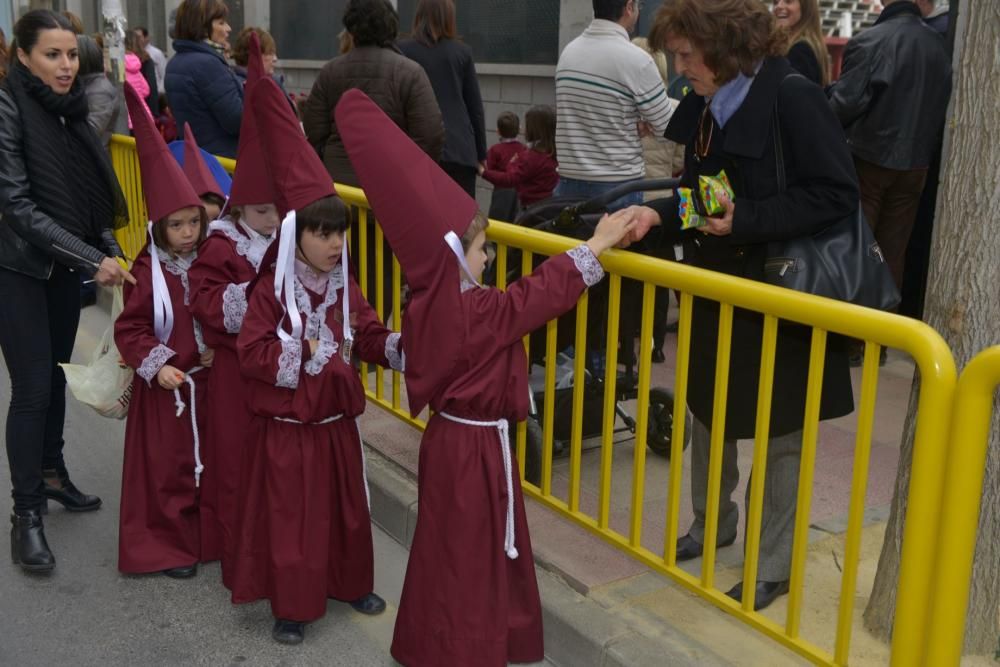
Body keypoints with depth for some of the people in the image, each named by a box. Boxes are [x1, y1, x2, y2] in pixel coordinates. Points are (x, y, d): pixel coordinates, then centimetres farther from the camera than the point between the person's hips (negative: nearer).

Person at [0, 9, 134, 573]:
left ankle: (52, 473, 34)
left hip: (66, 266, 6)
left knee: (58, 375, 16)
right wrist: (92, 259, -26)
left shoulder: (70, 109, 4)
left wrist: (109, 248, 0)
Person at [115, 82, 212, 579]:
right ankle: (169, 543, 20)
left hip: (208, 379, 4)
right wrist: (156, 365, -20)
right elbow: (130, 329, -10)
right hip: (164, 386, -4)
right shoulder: (147, 270, -13)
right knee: (167, 463, 5)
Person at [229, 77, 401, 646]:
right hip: (286, 426, -5)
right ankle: (292, 606, 19)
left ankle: (351, 584, 37)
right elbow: (253, 354, -21)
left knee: (346, 510, 18)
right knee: (291, 517, 5)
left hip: (337, 421, 5)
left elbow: (370, 337, 1)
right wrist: (306, 353, -24)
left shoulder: (345, 289, 1)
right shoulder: (272, 291, -15)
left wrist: (400, 345, -18)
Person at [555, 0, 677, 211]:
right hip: (618, 186, -6)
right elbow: (667, 126, -4)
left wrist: (632, 124, 4)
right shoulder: (635, 59, -14)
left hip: (570, 181, 6)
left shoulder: (568, 52, 6)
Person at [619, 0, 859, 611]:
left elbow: (836, 195, -21)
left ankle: (774, 566, 23)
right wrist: (659, 215, -8)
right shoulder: (704, 108, 4)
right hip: (717, 295, 8)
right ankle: (712, 524, 41)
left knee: (779, 437, 7)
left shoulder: (794, 99, -18)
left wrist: (744, 218, -25)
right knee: (707, 414, 19)